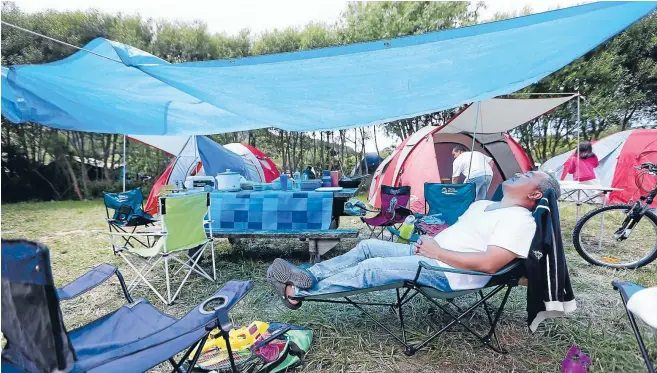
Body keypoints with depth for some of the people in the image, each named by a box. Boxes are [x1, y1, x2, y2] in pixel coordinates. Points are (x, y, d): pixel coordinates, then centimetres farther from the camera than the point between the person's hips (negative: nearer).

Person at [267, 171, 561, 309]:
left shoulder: (520, 220, -10)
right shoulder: (482, 204, 20)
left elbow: (489, 264, -23)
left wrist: (437, 251, -17)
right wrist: (428, 240, 2)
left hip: (450, 272, -9)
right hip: (431, 253, 9)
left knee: (372, 268, -18)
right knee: (368, 246, 0)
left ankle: (298, 292, -6)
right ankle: (307, 276, 3)